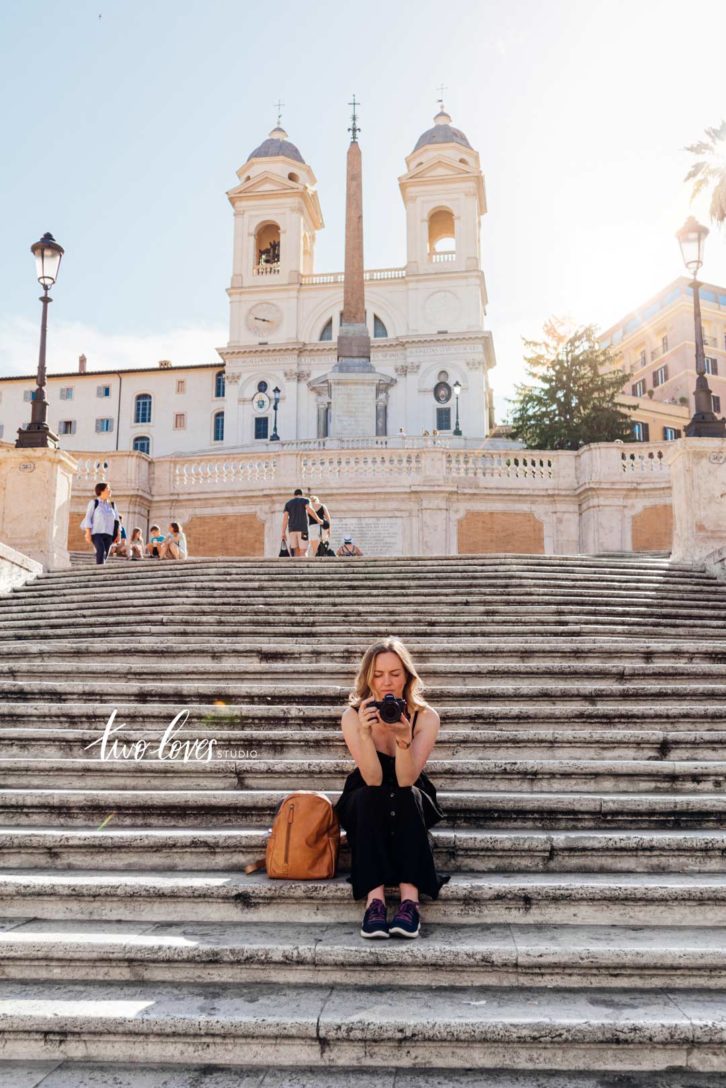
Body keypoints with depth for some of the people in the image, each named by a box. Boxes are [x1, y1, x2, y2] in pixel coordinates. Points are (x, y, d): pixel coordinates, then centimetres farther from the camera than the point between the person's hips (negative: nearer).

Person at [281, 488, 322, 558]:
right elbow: (309, 509, -14)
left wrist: (283, 533, 2)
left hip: (292, 529, 3)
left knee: (296, 552, 8)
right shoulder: (305, 500, 7)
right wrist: (318, 520, -5)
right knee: (303, 552, -7)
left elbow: (285, 518, 5)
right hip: (302, 529, -3)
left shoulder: (288, 503, 16)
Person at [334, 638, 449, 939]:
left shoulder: (426, 717, -17)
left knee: (407, 797, -33)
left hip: (411, 807, 0)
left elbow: (406, 780, -27)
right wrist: (364, 733, -43)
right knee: (369, 797, -33)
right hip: (365, 808, 0)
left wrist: (403, 738, -44)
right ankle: (374, 898, -42)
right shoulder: (353, 717, -16)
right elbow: (372, 780, -27)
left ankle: (410, 898, -42)